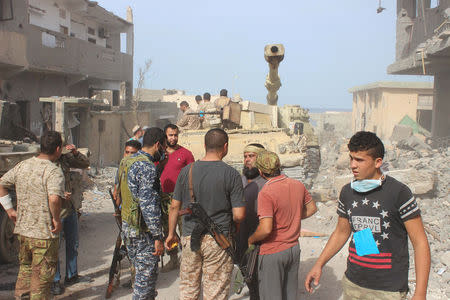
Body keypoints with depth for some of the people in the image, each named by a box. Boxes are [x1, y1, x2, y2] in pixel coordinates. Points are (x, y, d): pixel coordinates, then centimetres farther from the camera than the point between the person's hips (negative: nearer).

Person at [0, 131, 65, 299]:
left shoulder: (22, 166, 5)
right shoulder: (53, 171, -18)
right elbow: (54, 198, -34)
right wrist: (56, 218, -18)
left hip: (22, 229, 7)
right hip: (44, 234, -7)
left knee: (25, 269, 26)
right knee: (42, 276, 8)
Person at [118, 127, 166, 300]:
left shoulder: (126, 162, 11)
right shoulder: (146, 167, -19)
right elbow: (149, 205, -23)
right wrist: (158, 237, -20)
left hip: (126, 226, 9)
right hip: (142, 231, -9)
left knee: (141, 272, 19)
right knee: (147, 276, 1)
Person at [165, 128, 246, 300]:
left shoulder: (187, 171, -1)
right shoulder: (231, 174, -11)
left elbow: (174, 207, 4)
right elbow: (239, 215, -12)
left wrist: (171, 234, 17)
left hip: (190, 237, 3)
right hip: (218, 241, -3)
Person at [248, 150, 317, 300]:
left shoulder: (265, 192, -24)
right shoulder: (298, 185, -2)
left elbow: (265, 229, -28)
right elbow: (312, 208, 12)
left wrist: (250, 240, -10)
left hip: (272, 253, -6)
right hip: (294, 248, 7)